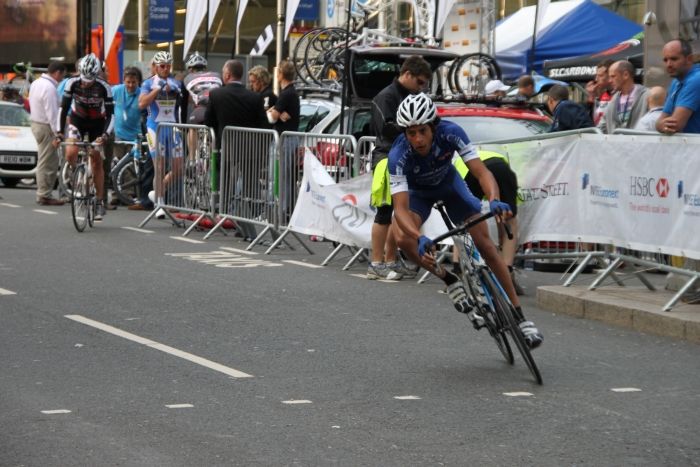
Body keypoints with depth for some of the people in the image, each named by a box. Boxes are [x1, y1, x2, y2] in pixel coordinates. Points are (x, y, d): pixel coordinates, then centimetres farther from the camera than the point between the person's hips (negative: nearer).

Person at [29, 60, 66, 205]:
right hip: (45, 127, -10)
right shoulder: (49, 87, -19)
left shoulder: (36, 83, 13)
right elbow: (51, 113, -22)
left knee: (52, 160, 15)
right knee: (47, 162, -5)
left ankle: (44, 193, 17)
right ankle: (44, 195, -2)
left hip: (36, 122, 10)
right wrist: (57, 133, -20)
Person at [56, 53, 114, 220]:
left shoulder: (103, 87, -25)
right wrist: (59, 132, -24)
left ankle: (100, 202, 5)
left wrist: (105, 135, -35)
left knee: (96, 161, -2)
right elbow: (63, 108, -16)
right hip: (77, 120, 1)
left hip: (97, 122, -1)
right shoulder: (73, 83, -22)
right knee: (70, 153, -23)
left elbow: (111, 114, -21)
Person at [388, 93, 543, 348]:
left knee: (485, 244, -8)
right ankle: (450, 281, -6)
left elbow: (481, 172, -36)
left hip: (449, 182, 1)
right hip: (418, 191, -1)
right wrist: (420, 239, -61)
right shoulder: (399, 156, -38)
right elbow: (400, 208, -43)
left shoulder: (450, 133, -34)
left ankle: (519, 315, 0)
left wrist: (494, 200, -57)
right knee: (405, 239, -30)